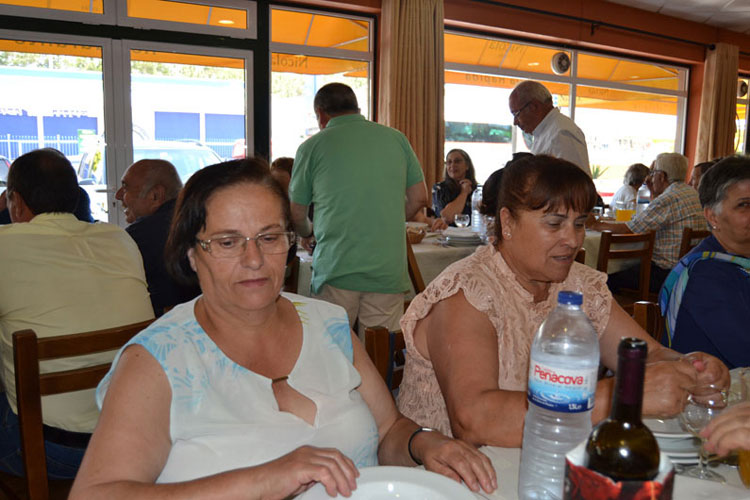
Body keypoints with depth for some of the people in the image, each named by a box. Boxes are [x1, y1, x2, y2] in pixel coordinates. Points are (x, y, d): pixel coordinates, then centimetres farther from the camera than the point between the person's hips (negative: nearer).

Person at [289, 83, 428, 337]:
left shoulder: (312, 146, 1)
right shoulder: (396, 138, 8)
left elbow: (296, 213, 8)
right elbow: (419, 198, 11)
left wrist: (308, 234, 29)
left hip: (336, 270, -2)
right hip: (389, 270, 3)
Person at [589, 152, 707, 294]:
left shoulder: (669, 199, -18)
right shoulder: (691, 193, 13)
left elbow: (628, 229, -16)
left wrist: (596, 225, -3)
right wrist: (654, 194, 22)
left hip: (668, 271, -10)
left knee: (611, 280, -8)